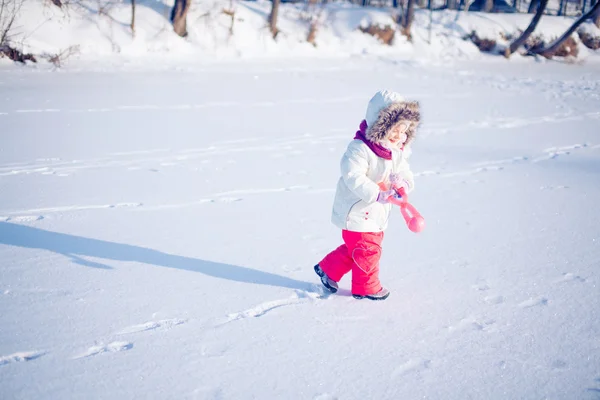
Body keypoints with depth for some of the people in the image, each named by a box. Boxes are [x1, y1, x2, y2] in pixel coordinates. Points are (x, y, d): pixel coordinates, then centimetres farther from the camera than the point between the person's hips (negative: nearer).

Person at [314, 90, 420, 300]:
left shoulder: (397, 152, 4)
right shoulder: (359, 149, -24)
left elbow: (404, 171, 6)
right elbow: (354, 177, -31)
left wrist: (403, 182, -18)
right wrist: (377, 194, -38)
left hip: (377, 213, 9)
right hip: (357, 211, -9)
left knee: (354, 249, 19)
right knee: (367, 250, 1)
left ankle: (328, 268, 37)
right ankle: (366, 287, 20)